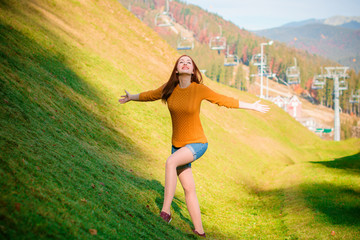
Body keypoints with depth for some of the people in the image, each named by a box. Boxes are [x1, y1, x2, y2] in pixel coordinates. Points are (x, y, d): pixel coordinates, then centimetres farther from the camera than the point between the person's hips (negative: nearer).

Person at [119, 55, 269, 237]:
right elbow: (149, 95, 18)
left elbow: (225, 100, -1)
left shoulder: (200, 89, -11)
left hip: (197, 144, -4)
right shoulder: (169, 89, -2)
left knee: (171, 162, -32)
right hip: (178, 145, 4)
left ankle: (165, 212, -29)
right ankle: (199, 231, 16)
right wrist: (131, 97, 34)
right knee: (189, 189, 4)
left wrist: (252, 106, 4)